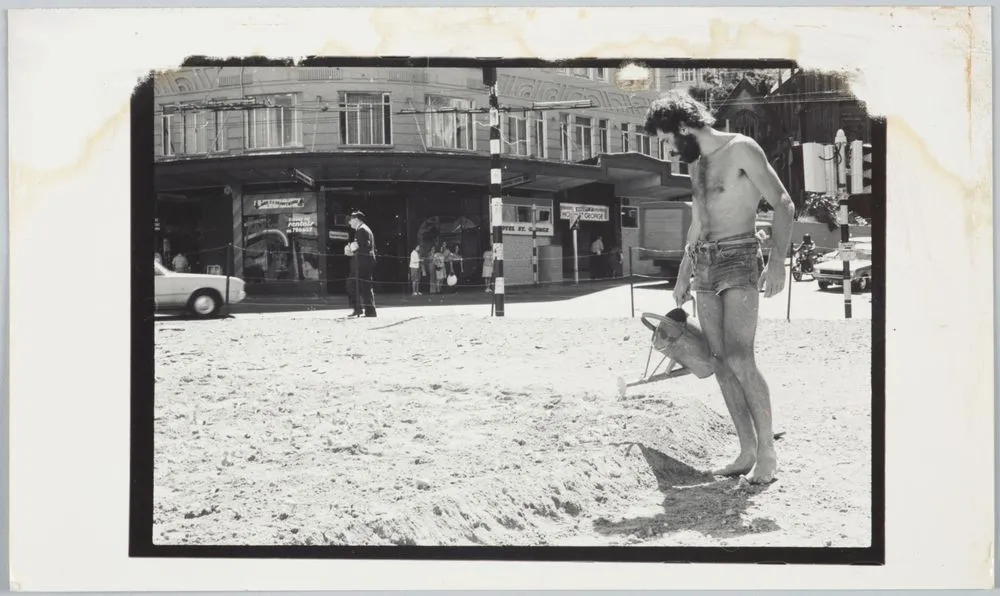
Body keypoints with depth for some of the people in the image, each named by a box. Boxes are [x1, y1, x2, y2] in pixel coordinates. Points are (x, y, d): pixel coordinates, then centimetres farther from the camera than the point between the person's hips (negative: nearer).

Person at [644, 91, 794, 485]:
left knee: (739, 360, -16)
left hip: (739, 260, -8)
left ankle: (768, 452, -7)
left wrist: (777, 260, -21)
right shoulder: (697, 165, 18)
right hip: (704, 265, 8)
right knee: (721, 363, 2)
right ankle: (747, 452, 6)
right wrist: (683, 275, 28)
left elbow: (783, 205, -11)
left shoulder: (741, 149, -7)